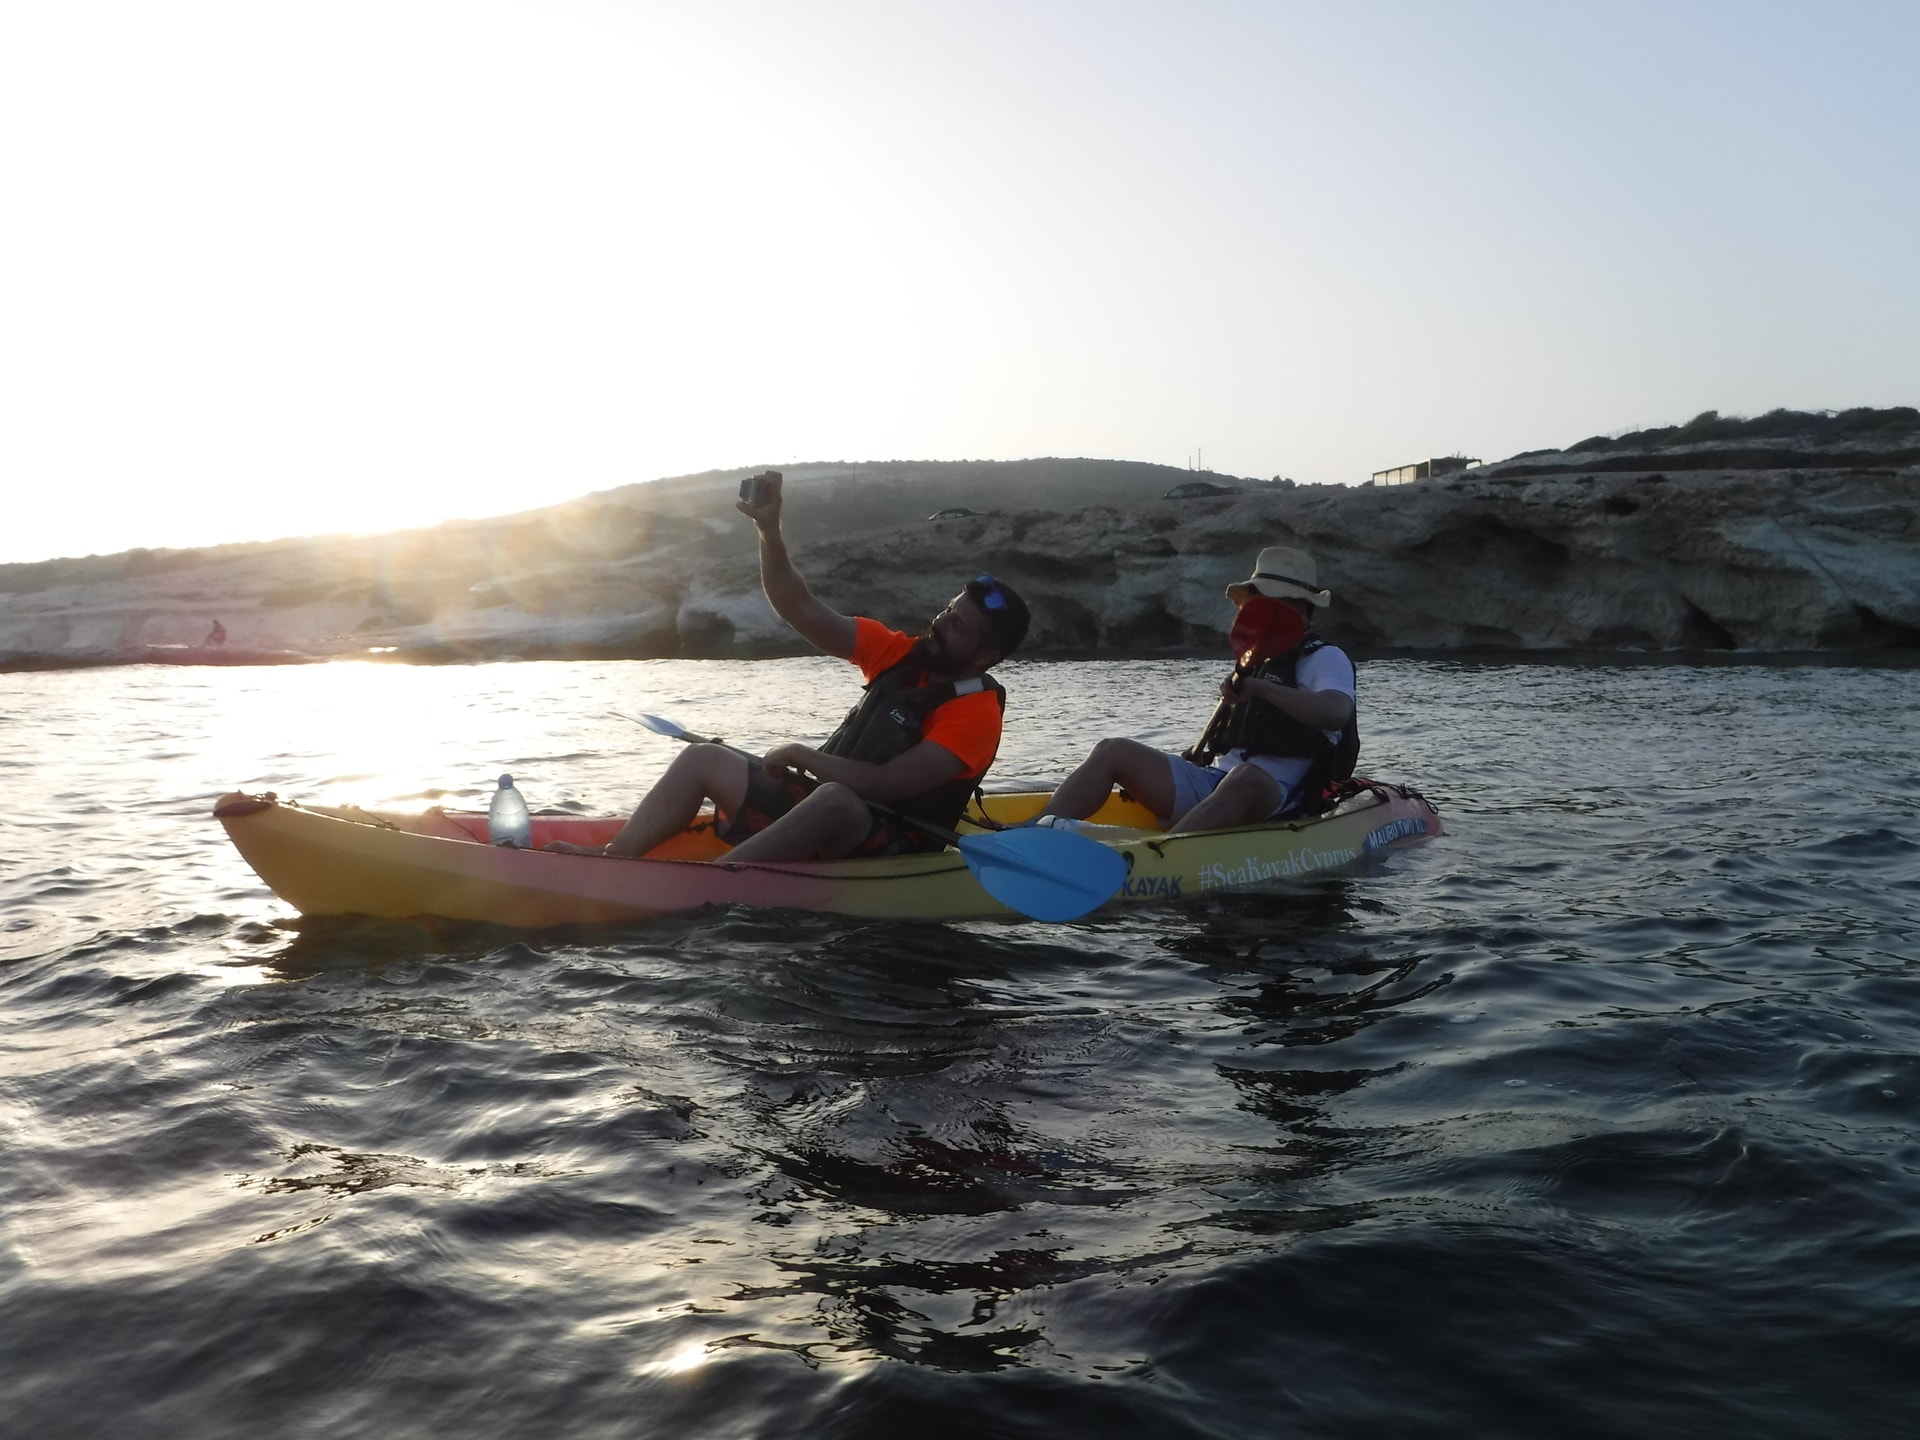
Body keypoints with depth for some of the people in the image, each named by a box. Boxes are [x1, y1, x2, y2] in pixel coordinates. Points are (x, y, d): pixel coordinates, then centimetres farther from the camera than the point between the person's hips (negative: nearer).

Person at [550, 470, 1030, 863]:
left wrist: (803, 757, -14)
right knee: (704, 759, 2)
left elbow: (888, 784, -23)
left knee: (833, 799, -40)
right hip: (824, 808, 8)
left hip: (882, 850, -8)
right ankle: (612, 860, -13)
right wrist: (769, 528, -11)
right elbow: (801, 610, 1)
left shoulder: (977, 711, -15)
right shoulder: (899, 654, 6)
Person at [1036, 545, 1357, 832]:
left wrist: (1261, 688, -29)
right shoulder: (1254, 662, 25)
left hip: (1275, 803, -7)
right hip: (1211, 784, 8)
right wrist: (1192, 758, 11)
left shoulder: (1326, 659, 2)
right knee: (1113, 752, -7)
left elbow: (1335, 712, -21)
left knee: (1246, 778, -42)